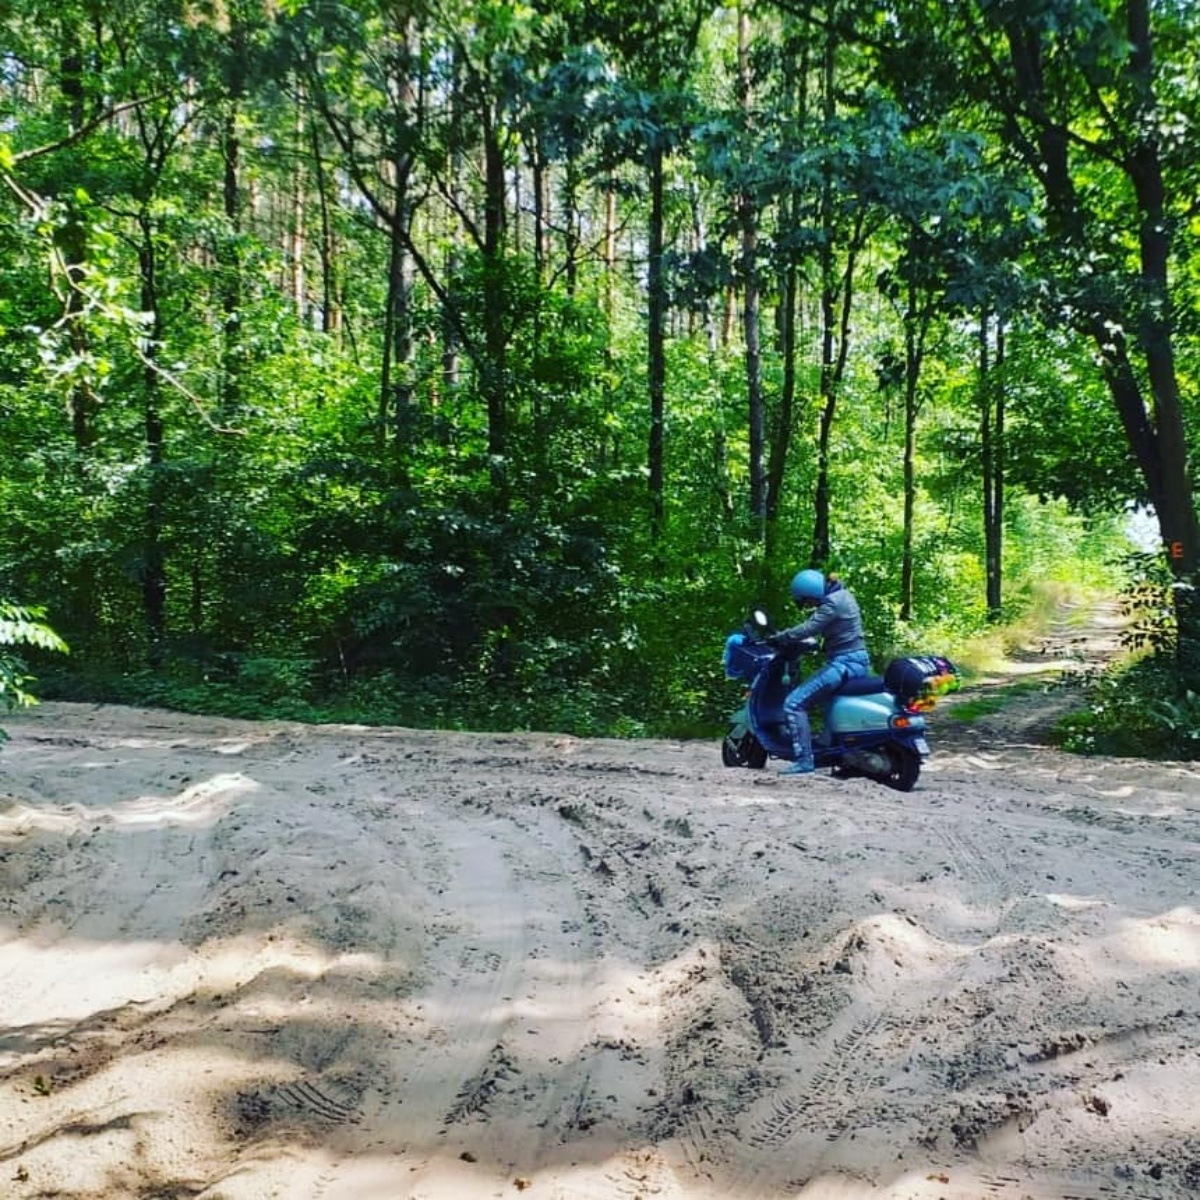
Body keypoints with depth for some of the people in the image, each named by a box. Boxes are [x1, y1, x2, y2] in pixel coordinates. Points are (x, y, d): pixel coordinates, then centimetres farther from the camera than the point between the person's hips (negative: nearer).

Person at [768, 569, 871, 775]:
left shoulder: (832, 603, -15)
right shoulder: (841, 595, 15)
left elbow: (809, 628, -24)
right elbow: (818, 628, 20)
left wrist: (778, 638, -15)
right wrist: (787, 637, 11)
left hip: (844, 663, -11)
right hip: (857, 660, 11)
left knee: (794, 703, -13)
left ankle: (804, 760, -17)